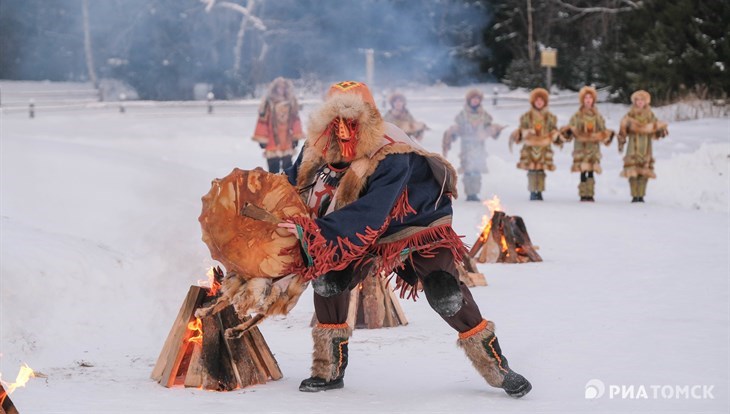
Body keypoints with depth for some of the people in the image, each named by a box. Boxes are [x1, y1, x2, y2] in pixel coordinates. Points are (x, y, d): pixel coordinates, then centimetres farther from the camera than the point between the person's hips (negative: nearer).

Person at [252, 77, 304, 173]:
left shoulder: (291, 102, 3)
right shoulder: (269, 103, -10)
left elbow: (295, 120, 10)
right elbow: (263, 121, -9)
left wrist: (296, 137, 9)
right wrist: (262, 139, -8)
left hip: (287, 144, 4)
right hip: (272, 144, -4)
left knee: (288, 167, 11)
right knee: (273, 169, 0)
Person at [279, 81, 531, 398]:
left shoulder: (392, 158, -35)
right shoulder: (318, 149, -16)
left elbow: (367, 218, -41)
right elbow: (294, 184, 4)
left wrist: (315, 231, -45)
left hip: (422, 227, -5)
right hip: (367, 239, 5)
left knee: (444, 294, -22)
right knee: (328, 277, -13)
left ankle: (495, 366, -4)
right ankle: (330, 369, 3)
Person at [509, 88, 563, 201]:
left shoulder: (550, 117, 9)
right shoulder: (526, 116, 6)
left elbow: (554, 131, 12)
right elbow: (521, 130, 8)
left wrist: (558, 139, -4)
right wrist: (515, 137, -9)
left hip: (544, 148, 1)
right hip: (530, 147, -1)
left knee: (541, 170, -2)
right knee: (532, 170, -5)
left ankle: (539, 191, 5)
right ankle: (532, 192, 0)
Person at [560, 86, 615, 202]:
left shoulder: (598, 116, 11)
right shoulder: (577, 116, 3)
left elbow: (602, 131, 14)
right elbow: (572, 130, 2)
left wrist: (608, 136, -4)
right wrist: (566, 132, -18)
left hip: (594, 147, 2)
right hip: (581, 147, -2)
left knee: (591, 172, -2)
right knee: (583, 171, -6)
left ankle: (590, 194, 1)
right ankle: (583, 195, -2)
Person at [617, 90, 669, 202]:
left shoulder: (650, 116, 8)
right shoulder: (630, 116, 2)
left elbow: (656, 127, 11)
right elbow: (623, 130, 3)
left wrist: (662, 130, -9)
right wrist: (621, 143, -2)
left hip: (646, 148, 2)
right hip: (633, 147, -2)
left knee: (644, 172, -1)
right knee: (633, 172, -8)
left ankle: (641, 195, 4)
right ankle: (634, 196, -4)